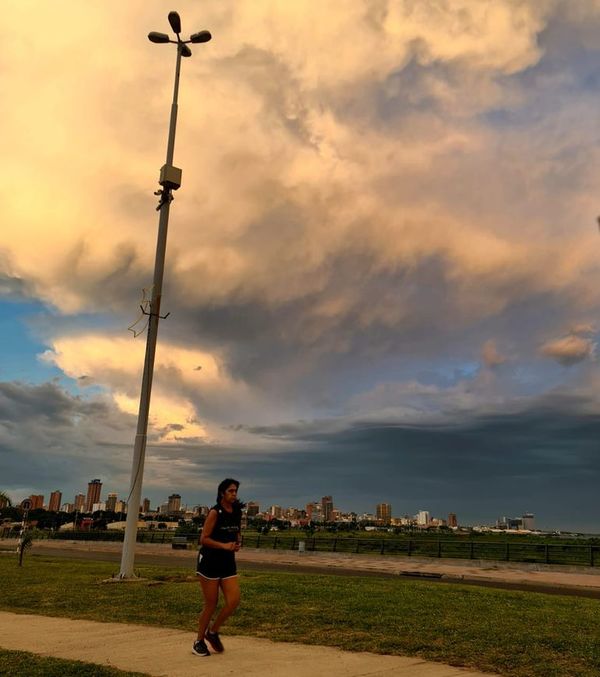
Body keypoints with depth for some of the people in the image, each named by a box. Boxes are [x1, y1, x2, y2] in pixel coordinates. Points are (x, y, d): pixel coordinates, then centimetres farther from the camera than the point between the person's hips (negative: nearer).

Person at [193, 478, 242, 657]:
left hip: (228, 562, 6)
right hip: (209, 561, -6)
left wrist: (237, 543, 0)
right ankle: (199, 641, 21)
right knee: (211, 604, 1)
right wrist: (224, 545, -24)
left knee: (234, 600, -3)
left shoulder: (237, 512, 6)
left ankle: (213, 632, 21)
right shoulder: (215, 512, -13)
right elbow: (204, 538, -15)